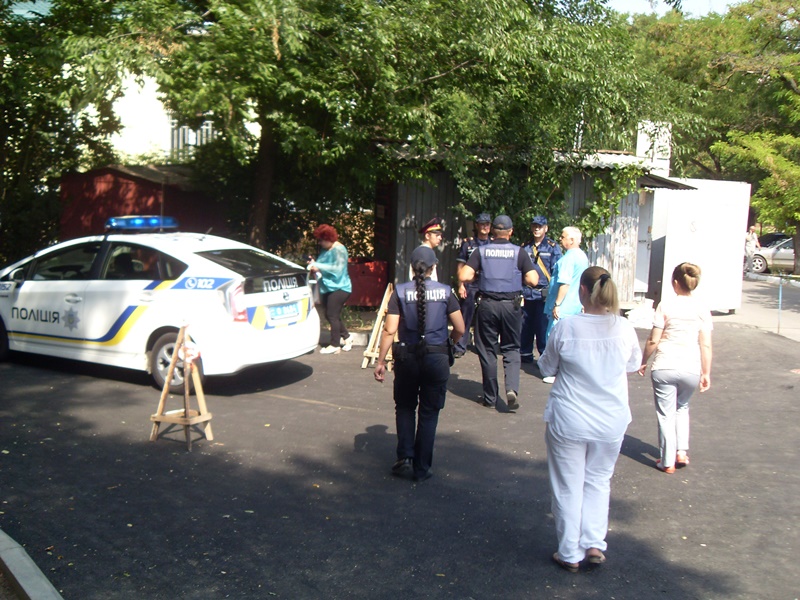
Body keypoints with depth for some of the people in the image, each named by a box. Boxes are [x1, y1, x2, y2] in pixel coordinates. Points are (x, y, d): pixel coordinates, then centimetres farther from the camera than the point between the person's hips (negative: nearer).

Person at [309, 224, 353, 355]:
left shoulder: (339, 249, -12)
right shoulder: (325, 250, 14)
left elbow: (338, 268, -21)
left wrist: (319, 267, -20)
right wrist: (314, 266, 0)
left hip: (339, 288, -9)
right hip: (327, 288, 10)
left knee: (332, 316, -8)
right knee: (329, 316, 13)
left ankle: (335, 345, -2)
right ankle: (346, 336, 27)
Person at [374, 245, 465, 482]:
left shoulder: (400, 292, -5)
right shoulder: (445, 292, -4)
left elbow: (389, 330, -9)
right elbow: (460, 329, -3)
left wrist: (380, 361, -2)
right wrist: (449, 343, 18)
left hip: (407, 358, 0)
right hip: (437, 358, 0)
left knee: (405, 408, 21)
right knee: (429, 413, 12)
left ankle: (405, 458, 12)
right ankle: (421, 469, 17)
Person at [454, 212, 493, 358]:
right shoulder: (468, 243, 5)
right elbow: (461, 266, 5)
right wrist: (461, 285, -3)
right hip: (470, 286, -2)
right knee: (466, 317, -2)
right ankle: (460, 347, 3)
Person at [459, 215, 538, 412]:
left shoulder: (482, 251, 0)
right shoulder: (518, 252, -1)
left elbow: (464, 276, -8)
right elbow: (533, 280, -6)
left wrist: (475, 274, 14)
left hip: (487, 304, 0)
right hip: (511, 305, 0)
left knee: (487, 350, 10)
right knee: (511, 348, 12)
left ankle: (490, 397, 15)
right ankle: (512, 389, -9)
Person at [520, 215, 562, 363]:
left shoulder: (553, 247, 2)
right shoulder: (525, 247, 11)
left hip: (544, 294, -3)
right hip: (527, 294, 3)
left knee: (543, 328, -2)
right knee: (525, 327, 9)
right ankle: (525, 355, 22)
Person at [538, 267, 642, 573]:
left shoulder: (566, 326, -16)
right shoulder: (624, 327, -9)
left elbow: (547, 367, -3)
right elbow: (633, 364, 8)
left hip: (568, 421, -2)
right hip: (611, 422, 2)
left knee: (568, 487, 13)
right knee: (598, 482, 22)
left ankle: (570, 554, 22)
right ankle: (594, 544, 15)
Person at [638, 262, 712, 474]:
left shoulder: (665, 305, -7)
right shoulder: (702, 310, -1)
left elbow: (653, 341, -6)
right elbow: (706, 346, -2)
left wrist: (643, 361, 8)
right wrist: (706, 373, 7)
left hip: (664, 367, -3)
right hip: (691, 369, 3)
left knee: (666, 414, 9)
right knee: (682, 408, 27)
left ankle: (667, 462, 15)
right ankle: (682, 451, 21)